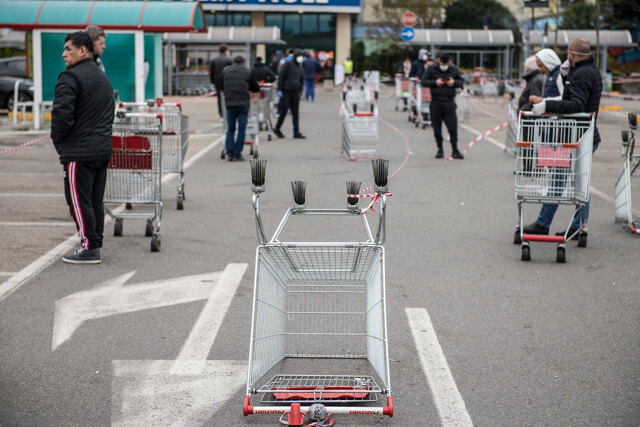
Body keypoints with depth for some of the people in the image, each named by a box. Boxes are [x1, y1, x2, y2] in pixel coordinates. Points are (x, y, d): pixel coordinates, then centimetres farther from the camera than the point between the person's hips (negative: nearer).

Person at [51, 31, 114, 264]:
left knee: (79, 201, -3)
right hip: (103, 149, 9)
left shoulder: (71, 77, -13)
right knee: (95, 200, 13)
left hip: (79, 152, -9)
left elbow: (61, 114, -20)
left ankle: (89, 249, -2)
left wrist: (58, 138, -4)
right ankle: (95, 245, 18)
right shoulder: (103, 78, 18)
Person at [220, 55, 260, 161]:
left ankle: (229, 152, 0)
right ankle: (237, 153, 1)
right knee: (241, 129, 3)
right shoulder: (247, 72, 3)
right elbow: (256, 88, 8)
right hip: (243, 104, -2)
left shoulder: (225, 71, 7)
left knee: (230, 129, 12)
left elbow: (221, 87, 16)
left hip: (230, 104, 2)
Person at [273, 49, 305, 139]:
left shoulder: (300, 68, 15)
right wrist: (279, 90, -14)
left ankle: (296, 132, 5)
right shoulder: (288, 64, -6)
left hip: (295, 92, 6)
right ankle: (277, 129, 12)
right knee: (284, 111, -5)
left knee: (296, 113, 3)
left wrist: (299, 92, 11)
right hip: (286, 91, -6)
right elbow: (281, 76, -10)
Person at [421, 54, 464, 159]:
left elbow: (461, 82, 15)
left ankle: (455, 150, 2)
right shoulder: (431, 69, 4)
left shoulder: (454, 70, 8)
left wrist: (454, 82, -7)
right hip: (436, 102, 0)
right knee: (437, 128, 4)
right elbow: (424, 81, 2)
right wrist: (435, 82, -12)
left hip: (449, 102, 0)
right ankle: (440, 149, 16)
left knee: (453, 127, -5)